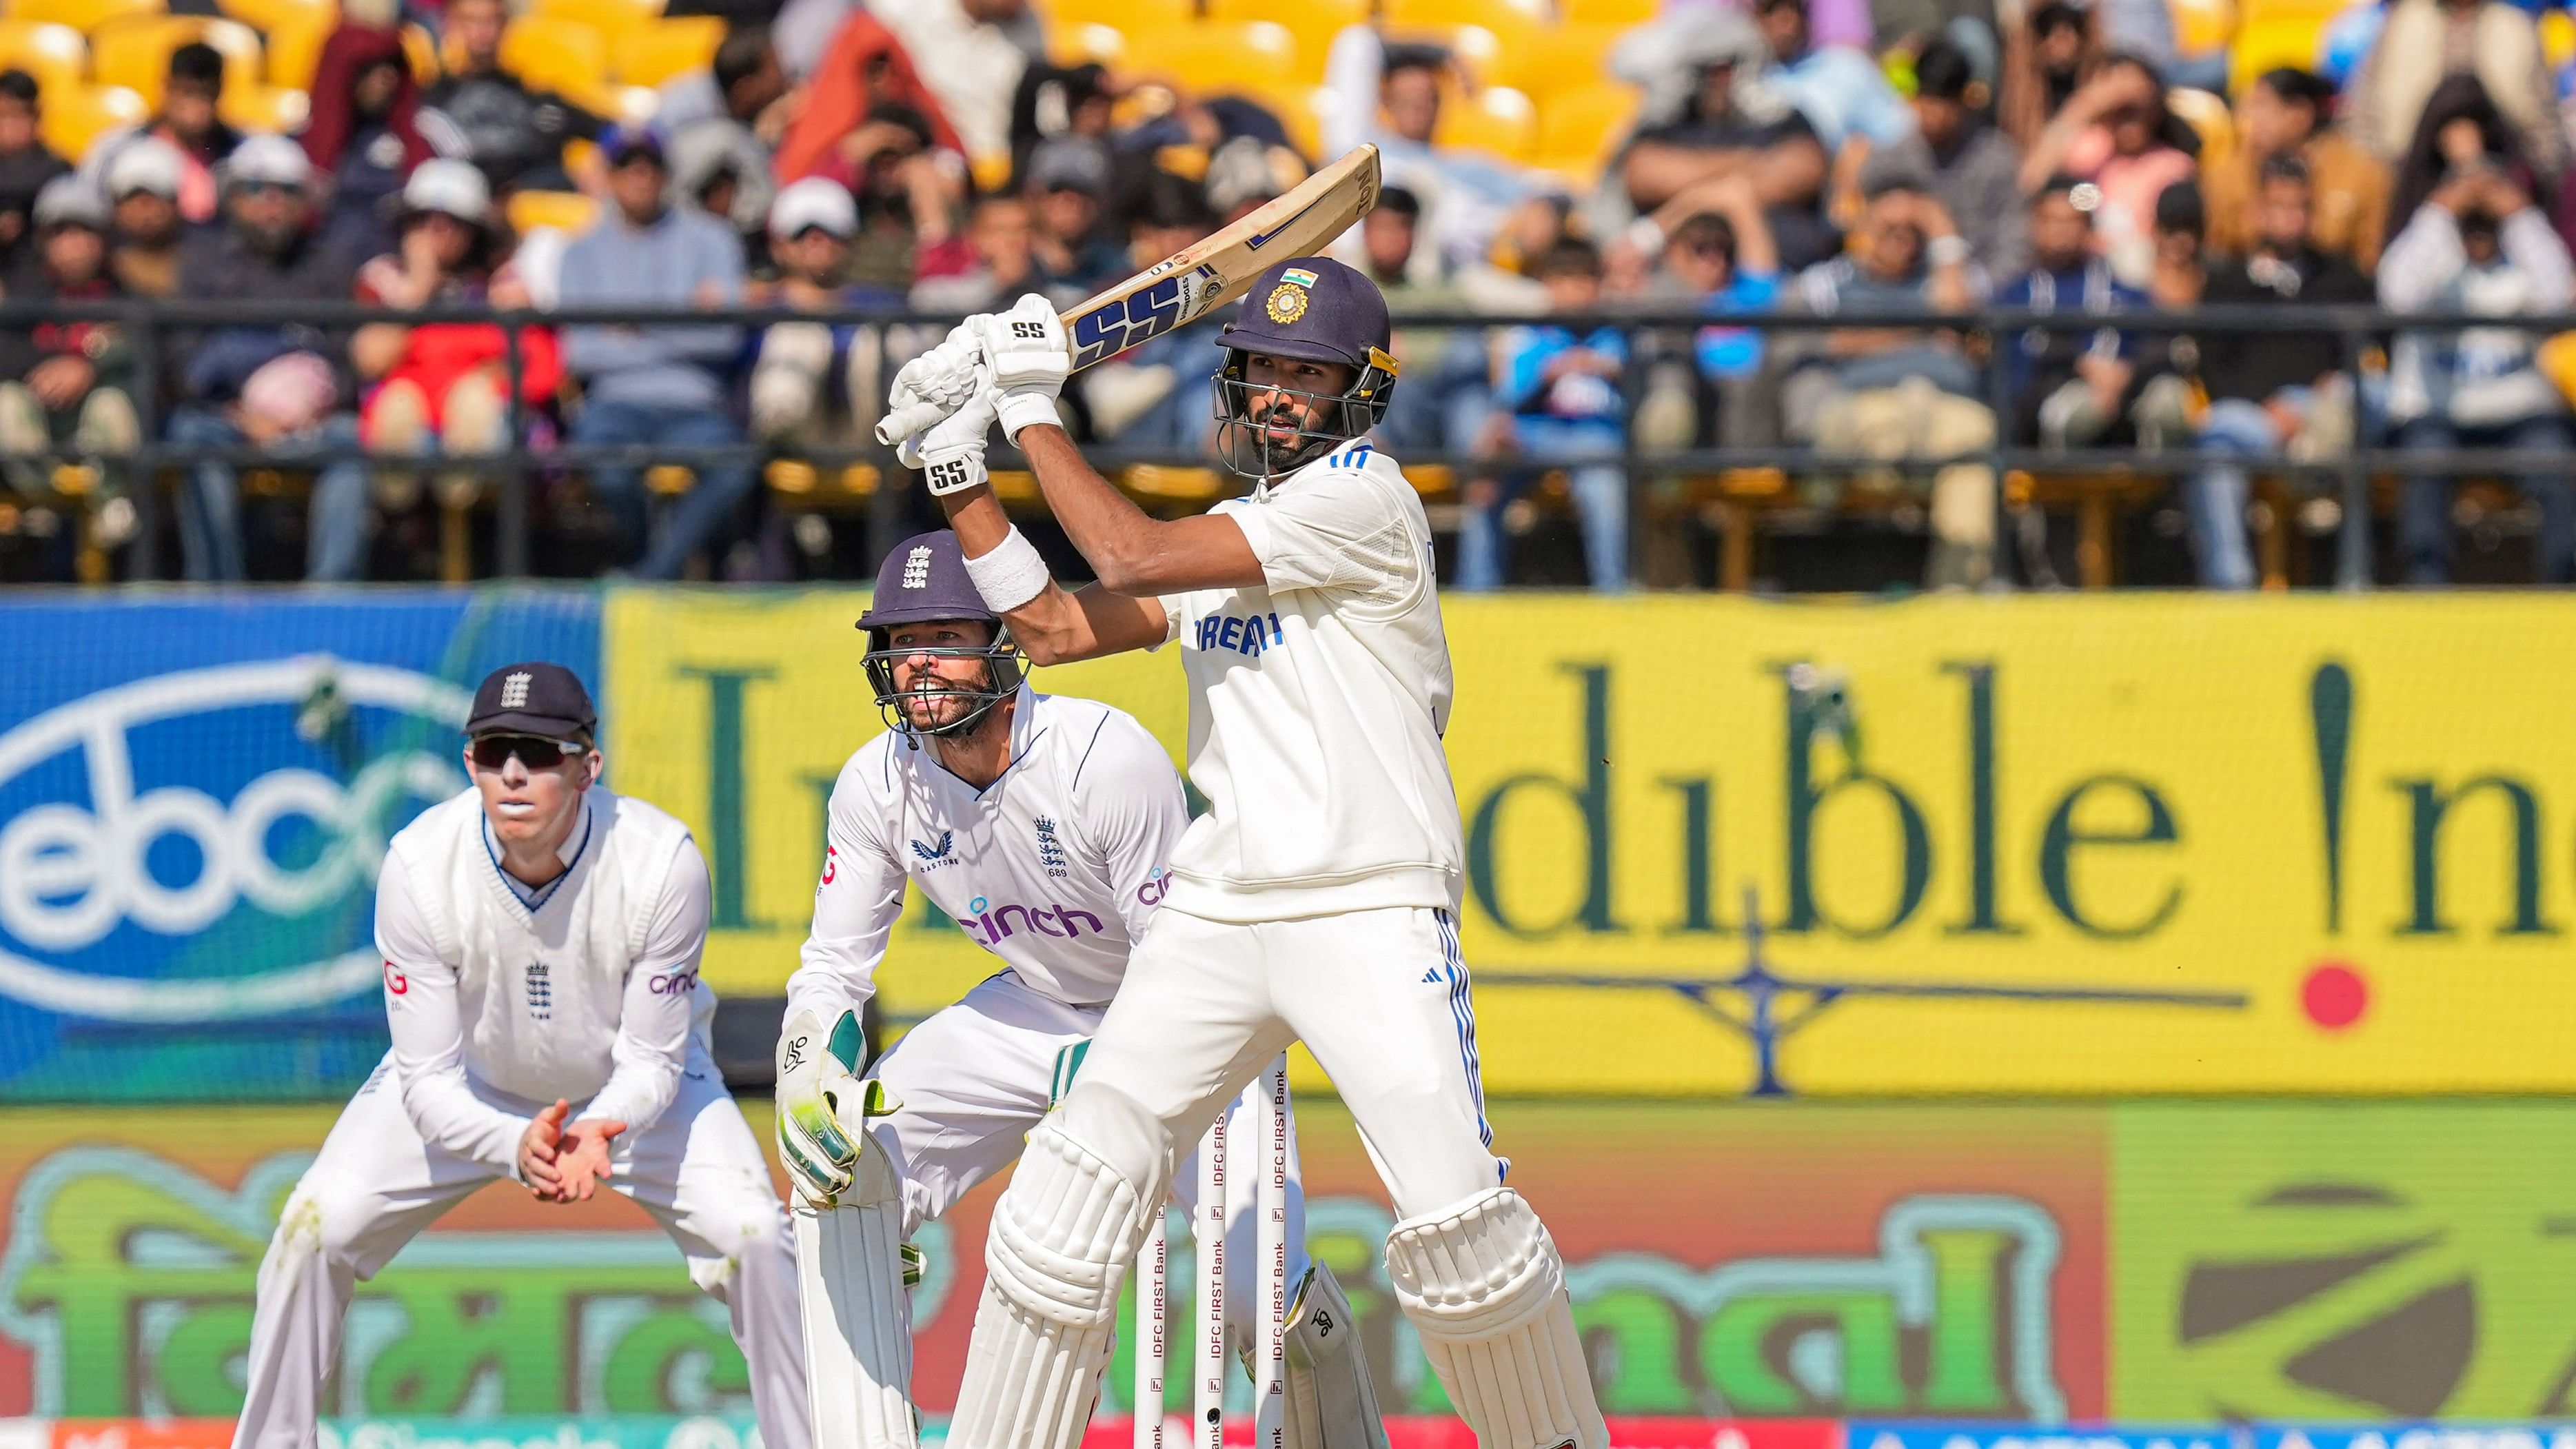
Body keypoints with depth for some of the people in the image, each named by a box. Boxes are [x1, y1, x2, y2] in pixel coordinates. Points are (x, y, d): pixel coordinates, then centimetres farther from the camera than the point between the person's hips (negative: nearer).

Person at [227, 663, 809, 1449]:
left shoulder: (662, 861, -32)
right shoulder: (420, 866, -30)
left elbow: (651, 1061, -22)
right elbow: (427, 1080, -25)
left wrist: (599, 1134, -45)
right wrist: (516, 1146, -45)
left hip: (630, 1090, -1)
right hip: (472, 1082, 1)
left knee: (752, 1235, -20)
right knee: (317, 1224, -14)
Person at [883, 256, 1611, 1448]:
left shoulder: (1364, 496, -7)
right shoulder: (1226, 539, 18)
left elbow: (1135, 557, -13)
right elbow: (1054, 627, 17)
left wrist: (1034, 412, -5)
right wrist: (959, 470, 11)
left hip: (1370, 918, -7)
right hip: (1215, 913, 7)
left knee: (1455, 1217, -16)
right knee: (1077, 1181, -7)